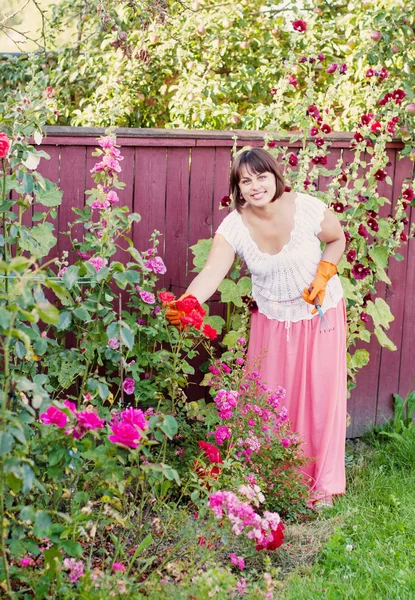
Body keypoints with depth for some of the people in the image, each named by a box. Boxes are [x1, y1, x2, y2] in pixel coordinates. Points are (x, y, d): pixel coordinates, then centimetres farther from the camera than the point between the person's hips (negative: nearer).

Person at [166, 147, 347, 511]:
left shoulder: (308, 208, -21)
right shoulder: (235, 227, -18)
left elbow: (337, 239, 0)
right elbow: (212, 273, -30)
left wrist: (323, 275, -16)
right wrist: (185, 304, -49)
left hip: (320, 313, -2)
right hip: (273, 320, 2)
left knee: (320, 396, 3)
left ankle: (323, 484, 20)